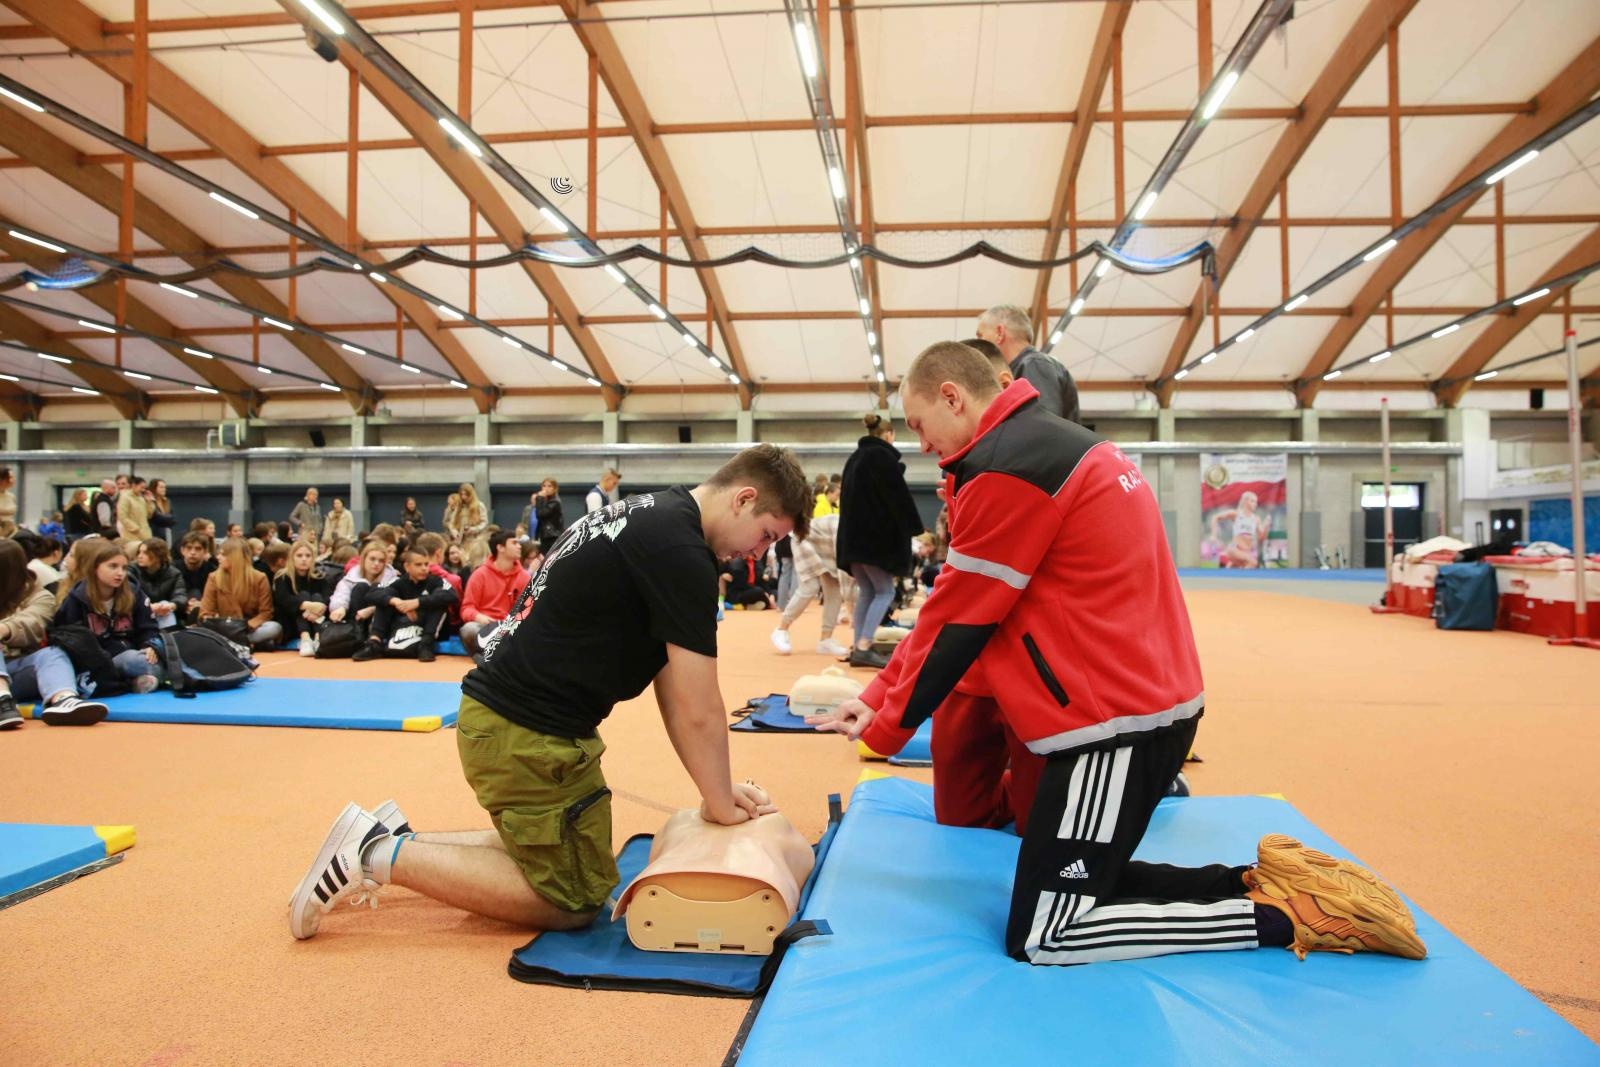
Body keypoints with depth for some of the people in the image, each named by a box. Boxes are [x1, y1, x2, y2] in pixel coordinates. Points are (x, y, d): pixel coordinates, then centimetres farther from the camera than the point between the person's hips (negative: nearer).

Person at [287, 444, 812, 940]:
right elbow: (697, 711, -17)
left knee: (552, 848, 23)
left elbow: (670, 683, 11)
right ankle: (383, 854, 3)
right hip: (527, 733, -10)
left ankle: (392, 838, 20)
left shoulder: (649, 516, 10)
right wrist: (719, 804, -1)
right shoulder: (680, 551, -21)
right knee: (574, 900, 5)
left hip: (501, 710, 10)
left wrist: (717, 787, 9)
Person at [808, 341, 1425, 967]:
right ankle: (1260, 882, 16)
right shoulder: (1048, 444, 14)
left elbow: (958, 621, -11)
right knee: (1074, 884, 20)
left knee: (1039, 937, -1)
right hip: (1147, 704, 10)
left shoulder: (1004, 469, -18)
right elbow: (960, 606, 14)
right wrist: (879, 698, 13)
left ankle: (1282, 915, 1)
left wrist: (885, 727, 3)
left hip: (1116, 723, -10)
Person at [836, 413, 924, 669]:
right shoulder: (883, 456, -8)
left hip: (853, 536, 8)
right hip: (876, 536, -8)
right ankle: (863, 648, -14)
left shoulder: (854, 458, 18)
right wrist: (913, 527, -3)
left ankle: (858, 648, 9)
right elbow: (899, 496, -12)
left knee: (866, 592, 12)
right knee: (885, 592, -3)